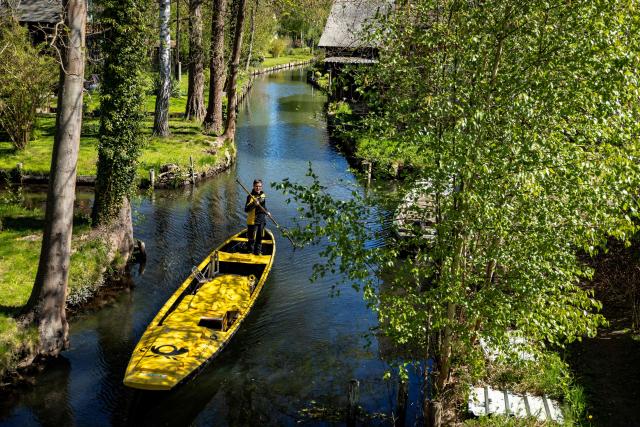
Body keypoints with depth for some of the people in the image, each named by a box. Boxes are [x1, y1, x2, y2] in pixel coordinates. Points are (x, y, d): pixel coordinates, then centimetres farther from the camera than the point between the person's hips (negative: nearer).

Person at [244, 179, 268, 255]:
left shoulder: (263, 195, 7)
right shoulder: (250, 196, -15)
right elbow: (246, 209, -25)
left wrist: (266, 212, 19)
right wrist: (253, 204, -37)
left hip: (262, 220, 7)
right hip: (253, 221, -7)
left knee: (260, 237, 16)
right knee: (252, 238, 0)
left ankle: (258, 252, 29)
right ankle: (250, 252, 14)